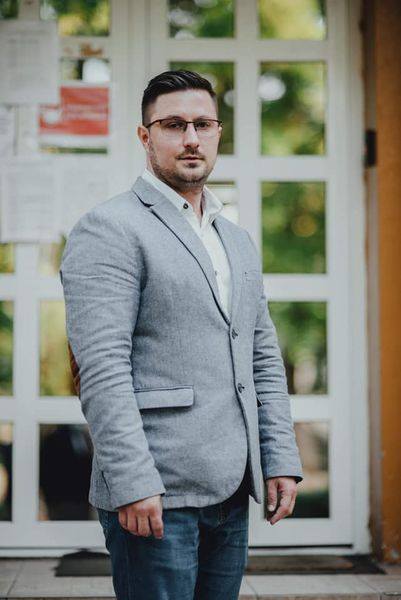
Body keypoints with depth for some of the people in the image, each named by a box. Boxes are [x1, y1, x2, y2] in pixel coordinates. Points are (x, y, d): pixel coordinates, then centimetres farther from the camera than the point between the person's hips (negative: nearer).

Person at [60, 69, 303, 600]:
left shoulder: (239, 242, 18)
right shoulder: (109, 230, -6)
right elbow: (102, 367, -15)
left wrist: (280, 458, 9)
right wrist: (133, 483, -20)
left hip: (232, 494, 7)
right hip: (155, 496, -7)